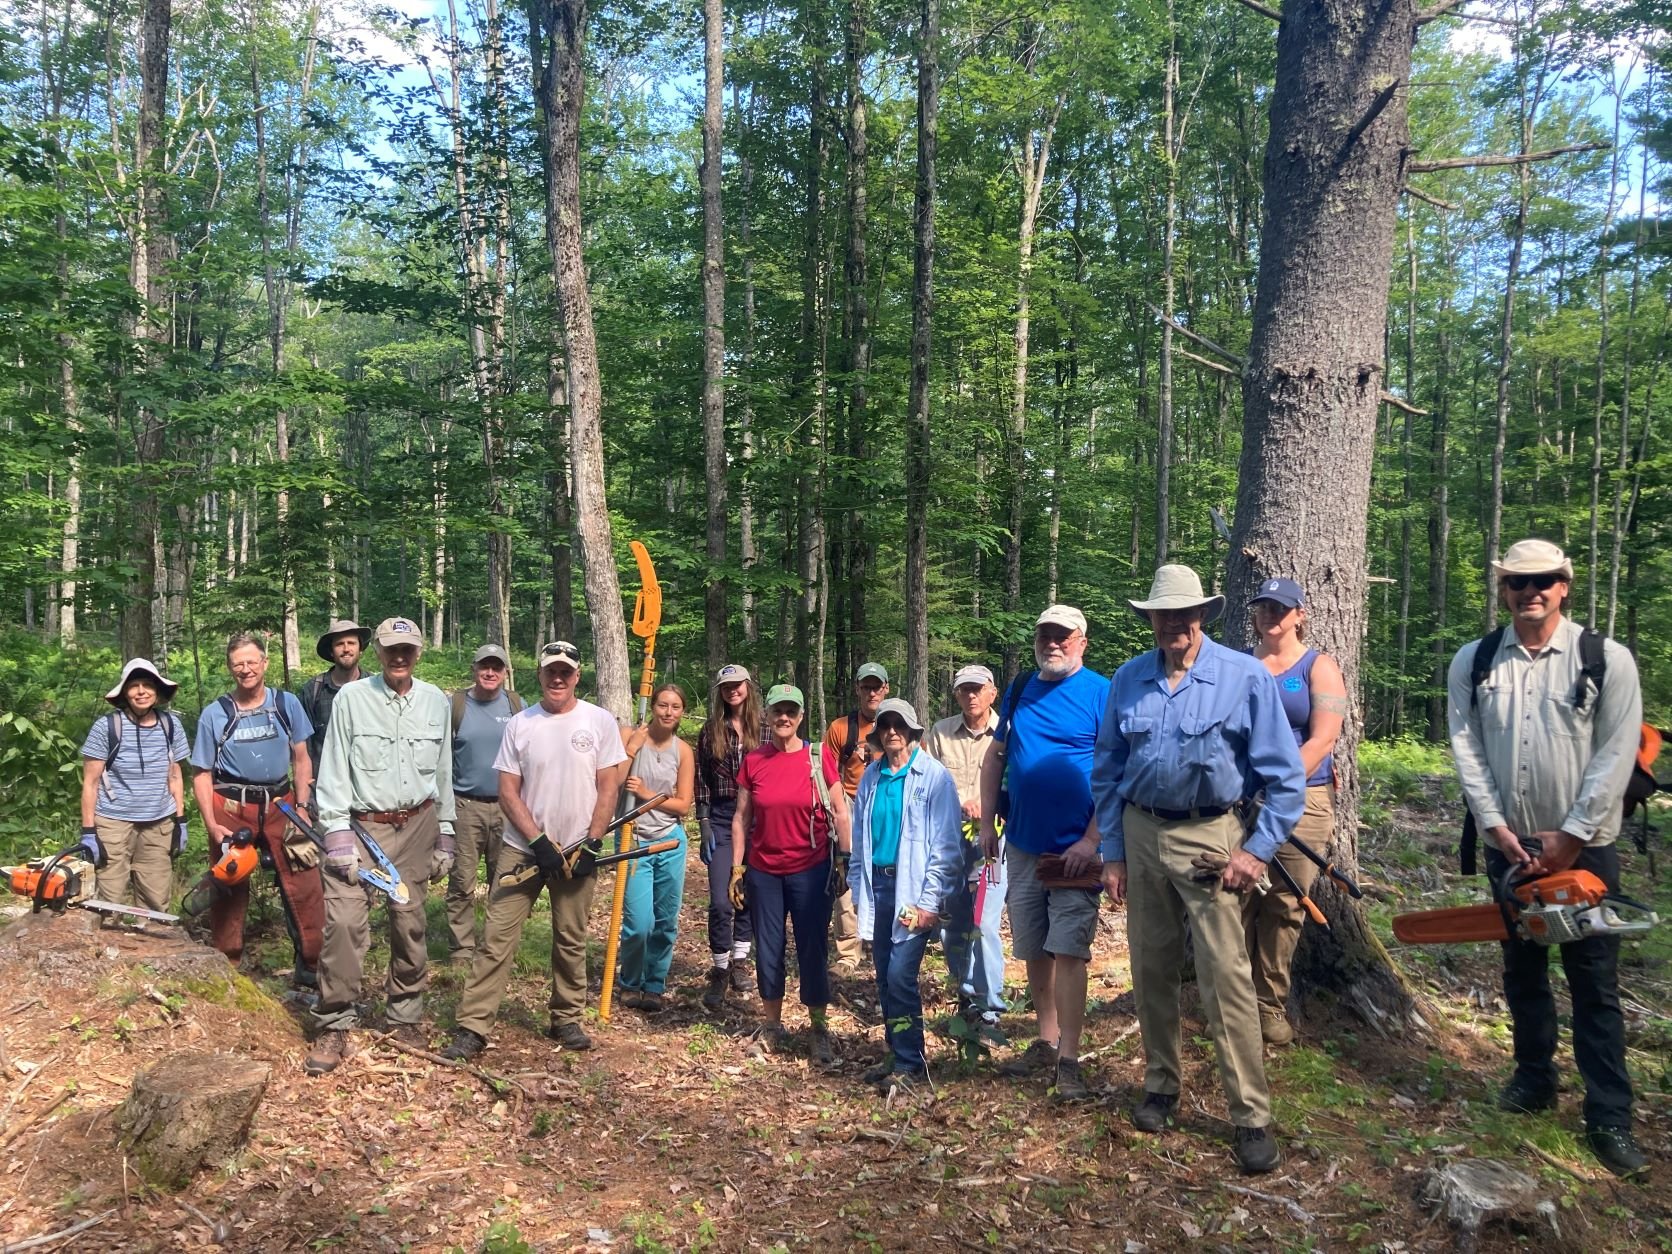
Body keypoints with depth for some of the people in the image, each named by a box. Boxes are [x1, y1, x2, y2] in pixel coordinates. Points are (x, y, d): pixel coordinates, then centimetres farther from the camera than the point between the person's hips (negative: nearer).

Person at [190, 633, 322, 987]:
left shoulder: (286, 704, 3)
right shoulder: (214, 714, -1)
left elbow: (301, 759, 7)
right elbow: (202, 774, 2)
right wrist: (212, 826, -8)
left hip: (280, 804, 1)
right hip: (231, 808, -1)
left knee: (304, 887, -5)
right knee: (230, 892, 10)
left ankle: (311, 966, 4)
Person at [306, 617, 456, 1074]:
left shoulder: (436, 702, 6)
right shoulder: (351, 698, -3)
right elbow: (334, 770, -4)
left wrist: (444, 838, 12)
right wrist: (337, 833, -11)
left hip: (416, 826, 3)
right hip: (361, 824, -3)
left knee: (410, 924, 9)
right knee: (344, 922, -11)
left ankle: (404, 1016, 24)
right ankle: (335, 1027, 1)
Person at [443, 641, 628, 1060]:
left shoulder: (600, 721, -1)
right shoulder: (520, 724, 0)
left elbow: (608, 787, -1)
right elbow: (508, 792, -2)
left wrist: (590, 844, -9)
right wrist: (539, 842, -12)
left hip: (577, 851, 0)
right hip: (523, 849, 0)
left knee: (571, 942, 11)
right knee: (497, 939, -3)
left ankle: (566, 1019, 26)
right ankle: (472, 1027, 2)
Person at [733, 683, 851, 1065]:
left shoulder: (820, 756, -6)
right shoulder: (753, 761, 0)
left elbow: (840, 812, -1)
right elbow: (741, 818, 5)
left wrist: (846, 860, -4)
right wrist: (737, 868, 3)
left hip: (811, 869, -2)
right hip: (763, 871, 2)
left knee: (813, 949, 3)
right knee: (768, 948, 10)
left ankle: (819, 1030, 16)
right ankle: (772, 1026, 26)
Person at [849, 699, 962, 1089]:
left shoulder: (934, 776, -7)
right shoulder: (871, 777, 9)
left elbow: (945, 844, -9)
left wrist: (931, 901, -12)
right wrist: (858, 889, 12)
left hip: (913, 889, -6)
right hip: (878, 885, 6)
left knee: (900, 975, -11)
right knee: (884, 977, 10)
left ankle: (911, 1064, 3)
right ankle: (897, 1055, 24)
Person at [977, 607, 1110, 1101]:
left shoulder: (1100, 693, -8)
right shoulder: (1019, 690, 9)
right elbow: (995, 757, 15)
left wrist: (1091, 840, -18)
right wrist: (987, 822, 8)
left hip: (1074, 850, -6)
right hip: (1022, 845, 6)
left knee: (1068, 952, -7)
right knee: (1035, 953, 13)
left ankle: (1068, 1061, 0)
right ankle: (1047, 1042, 27)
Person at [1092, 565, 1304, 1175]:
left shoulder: (1245, 677, -8)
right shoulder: (1129, 680, 3)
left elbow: (1285, 775, -5)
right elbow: (1106, 770, 9)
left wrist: (1259, 849, -10)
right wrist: (1111, 851, 6)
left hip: (1208, 838, -4)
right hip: (1140, 833, 4)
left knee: (1227, 978, -6)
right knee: (1151, 971, 13)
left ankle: (1251, 1117, 5)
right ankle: (1160, 1085, 30)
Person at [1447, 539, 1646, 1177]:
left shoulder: (1607, 660, -7)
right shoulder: (1473, 663, 1)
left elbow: (1616, 756, -10)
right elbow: (1467, 751, -2)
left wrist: (1571, 835, -12)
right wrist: (1496, 825, -10)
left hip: (1584, 848, -3)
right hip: (1509, 846, 3)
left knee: (1594, 981, 1)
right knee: (1522, 969, 15)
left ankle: (1609, 1118, 9)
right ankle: (1535, 1076, 31)